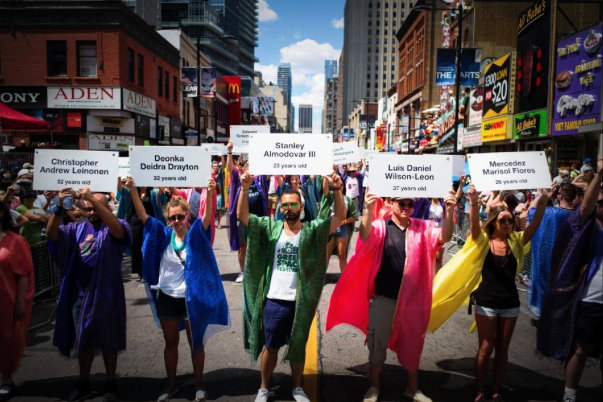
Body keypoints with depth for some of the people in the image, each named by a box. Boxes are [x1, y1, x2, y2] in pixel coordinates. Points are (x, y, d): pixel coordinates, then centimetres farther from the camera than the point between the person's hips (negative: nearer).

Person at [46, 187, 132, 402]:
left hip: (106, 295, -4)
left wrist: (92, 198, -37)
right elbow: (52, 234, -10)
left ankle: (110, 384, 28)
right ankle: (84, 383, 35)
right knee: (82, 341, 17)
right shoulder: (77, 229, 4)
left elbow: (117, 229, -32)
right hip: (80, 295, 4)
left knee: (108, 342, 10)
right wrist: (59, 208, -28)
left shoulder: (114, 229, -8)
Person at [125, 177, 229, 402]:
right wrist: (132, 190, -24)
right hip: (167, 297, 3)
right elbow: (142, 215, -11)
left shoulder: (195, 234, -11)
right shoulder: (163, 234, -3)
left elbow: (207, 217, -29)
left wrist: (210, 193, -46)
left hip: (192, 297, -3)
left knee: (196, 343, 12)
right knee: (170, 342, 18)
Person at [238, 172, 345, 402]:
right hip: (274, 300, 0)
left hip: (301, 302, 0)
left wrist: (337, 191, -32)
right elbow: (242, 215, -11)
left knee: (298, 347, 18)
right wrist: (245, 189, -27)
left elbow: (339, 217, -16)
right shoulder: (270, 228, -2)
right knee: (270, 347, 16)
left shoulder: (312, 231, -4)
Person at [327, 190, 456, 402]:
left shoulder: (423, 228, 1)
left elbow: (444, 237, -13)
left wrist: (449, 212, -31)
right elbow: (365, 236, -26)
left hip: (412, 297, 2)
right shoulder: (380, 226, -7)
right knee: (377, 344, 13)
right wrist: (368, 210, -45)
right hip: (383, 297, -2)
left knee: (412, 344, 18)